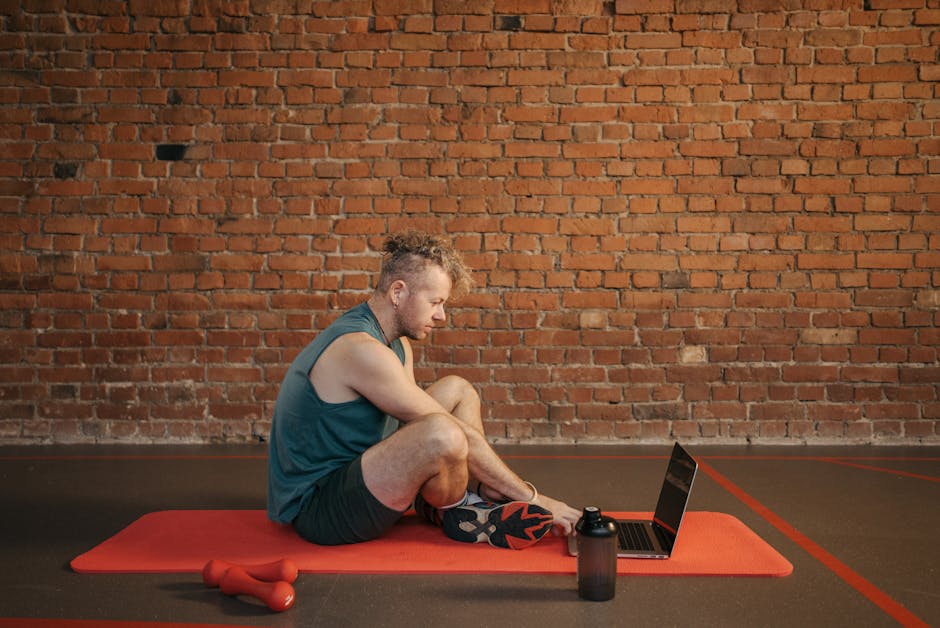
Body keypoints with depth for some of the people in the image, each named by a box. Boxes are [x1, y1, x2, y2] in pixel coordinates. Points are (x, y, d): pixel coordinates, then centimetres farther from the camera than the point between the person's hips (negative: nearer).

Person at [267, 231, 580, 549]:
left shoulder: (398, 344, 7)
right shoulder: (361, 349, -24)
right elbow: (458, 436, -23)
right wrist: (533, 497, -17)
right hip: (315, 508, -10)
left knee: (458, 390, 12)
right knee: (443, 434, -35)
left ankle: (481, 499, -2)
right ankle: (459, 515, -3)